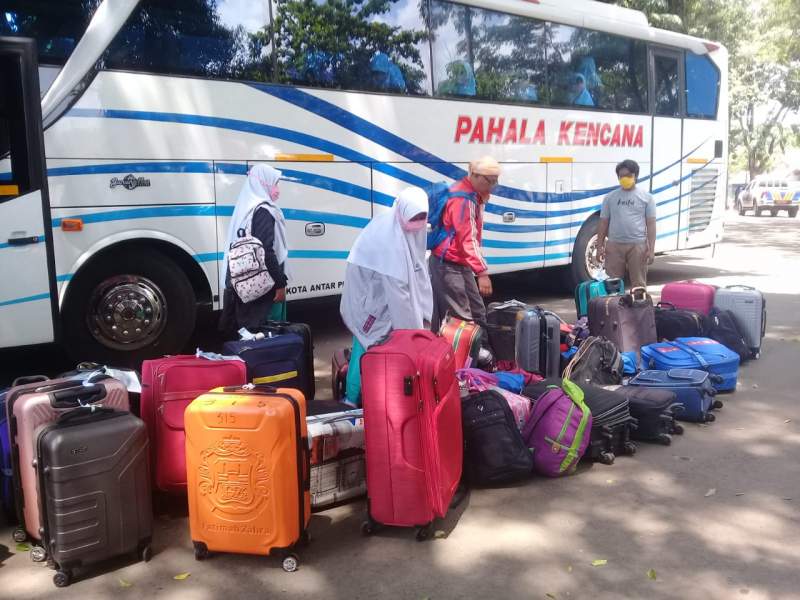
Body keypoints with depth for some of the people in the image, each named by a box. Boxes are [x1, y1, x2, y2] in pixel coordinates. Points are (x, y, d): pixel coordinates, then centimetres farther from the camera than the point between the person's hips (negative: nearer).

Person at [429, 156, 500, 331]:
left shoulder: (473, 195, 13)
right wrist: (482, 272, -30)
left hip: (460, 264, 10)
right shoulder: (463, 198, -19)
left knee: (477, 313, 12)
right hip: (447, 265, -10)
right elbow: (467, 239, -27)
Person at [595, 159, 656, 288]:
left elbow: (651, 224, 2)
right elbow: (603, 223, 10)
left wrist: (651, 249, -6)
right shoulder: (610, 197, 10)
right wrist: (600, 246, 2)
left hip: (638, 245, -1)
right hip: (614, 245, 2)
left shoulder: (646, 197, 5)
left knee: (638, 284, 4)